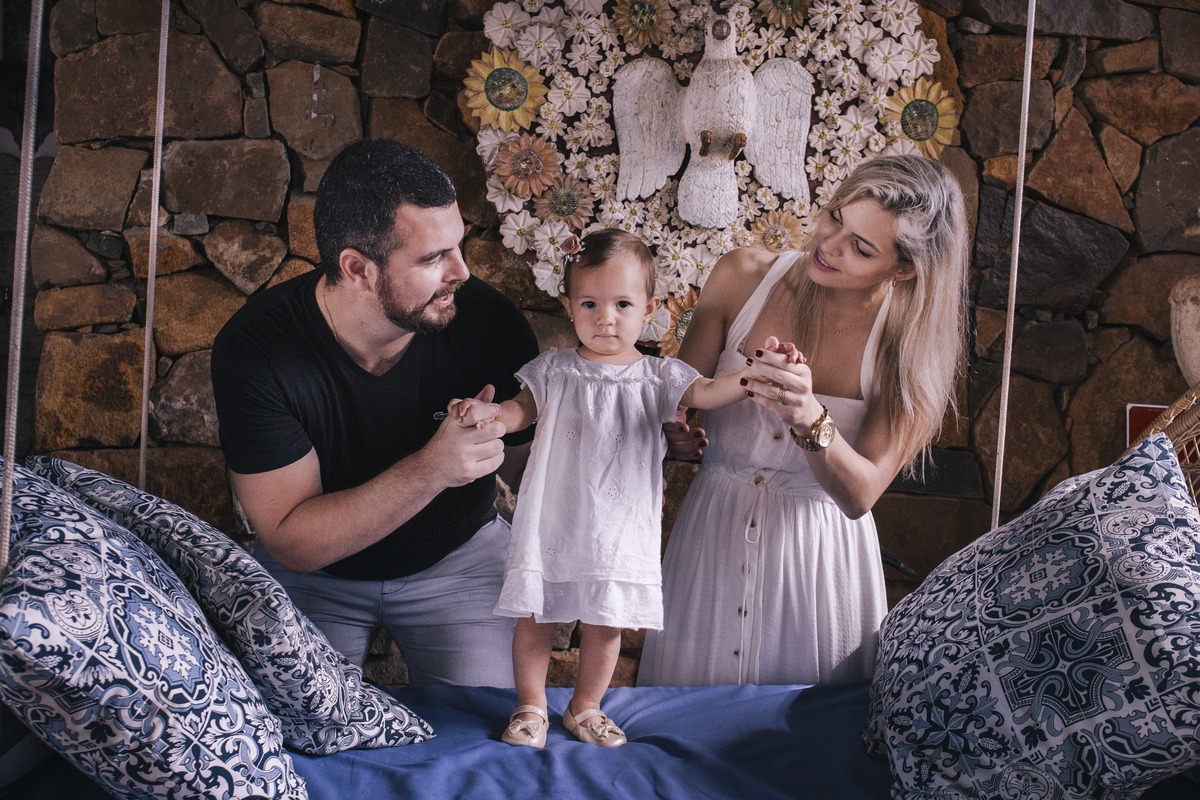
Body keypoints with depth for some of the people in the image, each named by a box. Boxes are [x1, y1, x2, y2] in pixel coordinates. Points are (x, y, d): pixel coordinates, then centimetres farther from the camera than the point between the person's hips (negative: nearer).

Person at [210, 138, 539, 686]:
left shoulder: (488, 321, -22)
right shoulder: (252, 349, -27)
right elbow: (291, 542, -28)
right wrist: (430, 470, -41)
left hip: (456, 558, 1)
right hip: (312, 570, -1)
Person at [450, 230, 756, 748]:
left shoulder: (658, 377, 1)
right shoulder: (554, 370, 3)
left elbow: (706, 393, -10)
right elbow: (522, 411, 6)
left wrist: (752, 378, -28)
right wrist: (488, 411, -15)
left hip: (619, 526, 0)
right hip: (552, 521, 0)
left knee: (605, 624, 10)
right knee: (534, 617, 7)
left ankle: (585, 707, 32)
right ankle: (530, 707, 27)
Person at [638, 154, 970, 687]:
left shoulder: (912, 344, -12)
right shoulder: (743, 277, -8)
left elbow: (859, 495, -16)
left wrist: (810, 420, -34)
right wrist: (675, 434, -22)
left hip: (819, 557, -1)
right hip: (713, 537, 2)